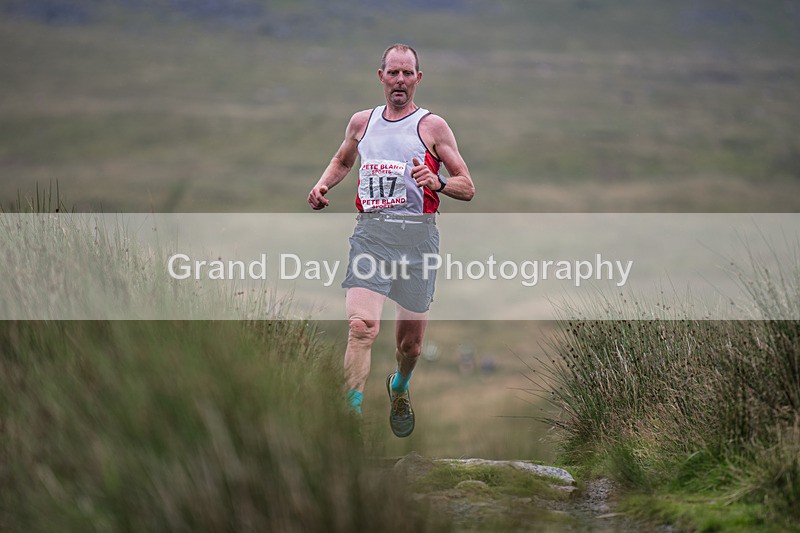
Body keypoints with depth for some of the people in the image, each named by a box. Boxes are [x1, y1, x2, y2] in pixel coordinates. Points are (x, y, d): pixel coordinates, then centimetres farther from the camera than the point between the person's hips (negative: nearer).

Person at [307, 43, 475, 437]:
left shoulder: (432, 126, 3)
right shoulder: (361, 122, 12)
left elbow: (468, 189, 3)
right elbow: (342, 161, 33)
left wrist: (436, 183, -18)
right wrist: (323, 185, 13)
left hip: (417, 234, -1)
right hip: (370, 231, 1)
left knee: (410, 342, 11)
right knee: (361, 326, -23)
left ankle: (399, 390, 44)